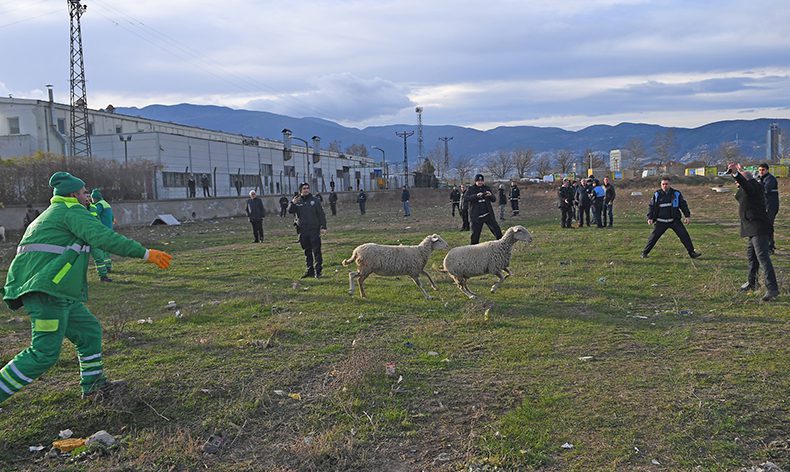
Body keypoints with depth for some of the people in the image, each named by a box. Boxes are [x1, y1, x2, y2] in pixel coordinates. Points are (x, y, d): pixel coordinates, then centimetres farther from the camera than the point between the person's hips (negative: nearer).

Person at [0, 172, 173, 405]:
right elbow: (104, 238, -19)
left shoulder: (50, 215, 26)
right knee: (45, 353, -10)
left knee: (89, 331, 16)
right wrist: (146, 254, -20)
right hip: (49, 292, -11)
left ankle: (93, 384, 23)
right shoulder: (71, 211, -6)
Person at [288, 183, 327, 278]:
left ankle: (318, 271, -2)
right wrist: (293, 203, -22)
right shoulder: (297, 201, 9)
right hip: (303, 231, 3)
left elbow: (321, 215, 4)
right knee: (307, 252, 9)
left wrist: (323, 227, -5)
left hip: (314, 230, -3)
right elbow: (290, 211, -4)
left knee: (316, 251, -5)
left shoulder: (315, 201, 4)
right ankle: (310, 270, 16)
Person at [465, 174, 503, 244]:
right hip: (476, 217, -2)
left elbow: (494, 199, 12)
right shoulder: (471, 189, 1)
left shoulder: (486, 188, 10)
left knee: (497, 230, -4)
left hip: (488, 215, 2)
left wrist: (490, 195, -12)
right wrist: (476, 196, -27)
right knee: (475, 234, 2)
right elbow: (465, 199, -15)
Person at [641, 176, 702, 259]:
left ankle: (692, 253, 4)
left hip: (674, 220, 1)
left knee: (684, 235, -5)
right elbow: (651, 206, 4)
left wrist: (687, 215, -2)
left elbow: (683, 205, 7)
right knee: (653, 237, -2)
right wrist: (650, 218, -6)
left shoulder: (676, 194, 2)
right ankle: (644, 253, 10)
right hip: (660, 222, -1)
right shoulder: (657, 194, 1)